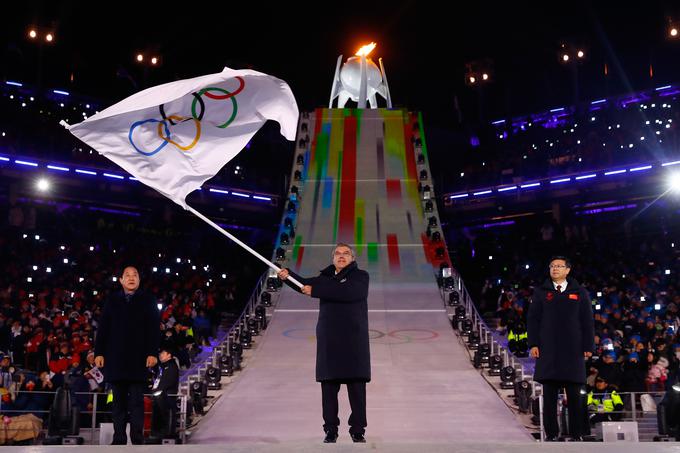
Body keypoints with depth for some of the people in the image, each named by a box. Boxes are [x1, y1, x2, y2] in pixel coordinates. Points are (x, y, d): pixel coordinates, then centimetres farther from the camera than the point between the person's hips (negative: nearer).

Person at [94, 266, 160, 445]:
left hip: (138, 359, -2)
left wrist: (152, 353, -8)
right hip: (116, 359, 2)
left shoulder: (147, 301, 7)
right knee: (118, 402, 5)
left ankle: (137, 440, -2)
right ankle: (119, 440, 9)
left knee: (136, 401, -3)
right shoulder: (112, 301, 12)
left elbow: (153, 329, 1)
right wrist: (98, 352, 1)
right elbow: (102, 329, 10)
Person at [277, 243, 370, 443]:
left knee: (357, 387, -2)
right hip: (329, 340, 3)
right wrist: (287, 276, -18)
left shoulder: (360, 276, 2)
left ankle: (358, 430, 8)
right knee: (328, 387, 3)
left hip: (354, 340, -3)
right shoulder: (326, 277, 17)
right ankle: (331, 430, 12)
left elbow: (349, 292, -17)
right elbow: (306, 284, 2)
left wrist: (316, 290, -17)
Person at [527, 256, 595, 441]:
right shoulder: (541, 292, 10)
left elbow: (587, 321, 7)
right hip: (547, 349, 0)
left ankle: (576, 434, 9)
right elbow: (533, 319, 6)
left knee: (574, 395, 2)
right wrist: (533, 344, -3)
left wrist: (588, 346, 0)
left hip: (573, 350, 0)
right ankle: (551, 434, 7)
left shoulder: (580, 293, 9)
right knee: (549, 395, 2)